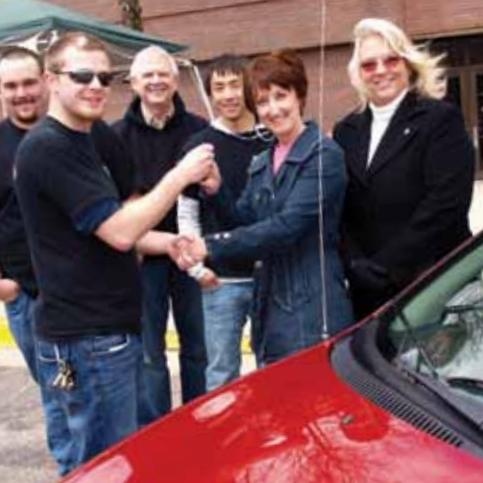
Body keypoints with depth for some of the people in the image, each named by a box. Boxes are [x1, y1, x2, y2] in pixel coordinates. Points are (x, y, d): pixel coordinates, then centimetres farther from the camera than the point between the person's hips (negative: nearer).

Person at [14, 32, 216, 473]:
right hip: (86, 339, -10)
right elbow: (119, 232, -22)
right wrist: (180, 176, -16)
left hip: (110, 330, 10)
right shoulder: (47, 147, -17)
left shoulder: (82, 143, 16)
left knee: (115, 457, 20)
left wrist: (171, 243, 6)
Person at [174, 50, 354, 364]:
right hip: (273, 307, 7)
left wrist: (211, 247, -21)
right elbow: (247, 220, 11)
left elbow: (288, 225, -20)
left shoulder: (324, 154, -10)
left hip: (314, 311, -7)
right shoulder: (262, 163, 15)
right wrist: (216, 191, -6)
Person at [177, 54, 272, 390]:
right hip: (221, 281, -1)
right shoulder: (199, 146, 1)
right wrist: (198, 266, -6)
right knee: (222, 373, 7)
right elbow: (187, 214, 2)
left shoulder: (272, 143, 3)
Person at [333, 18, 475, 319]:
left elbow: (445, 204, -12)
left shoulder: (442, 119, -2)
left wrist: (383, 267, -13)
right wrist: (357, 267, -7)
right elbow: (341, 212, 9)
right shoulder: (346, 131, 13)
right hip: (369, 293, 4)